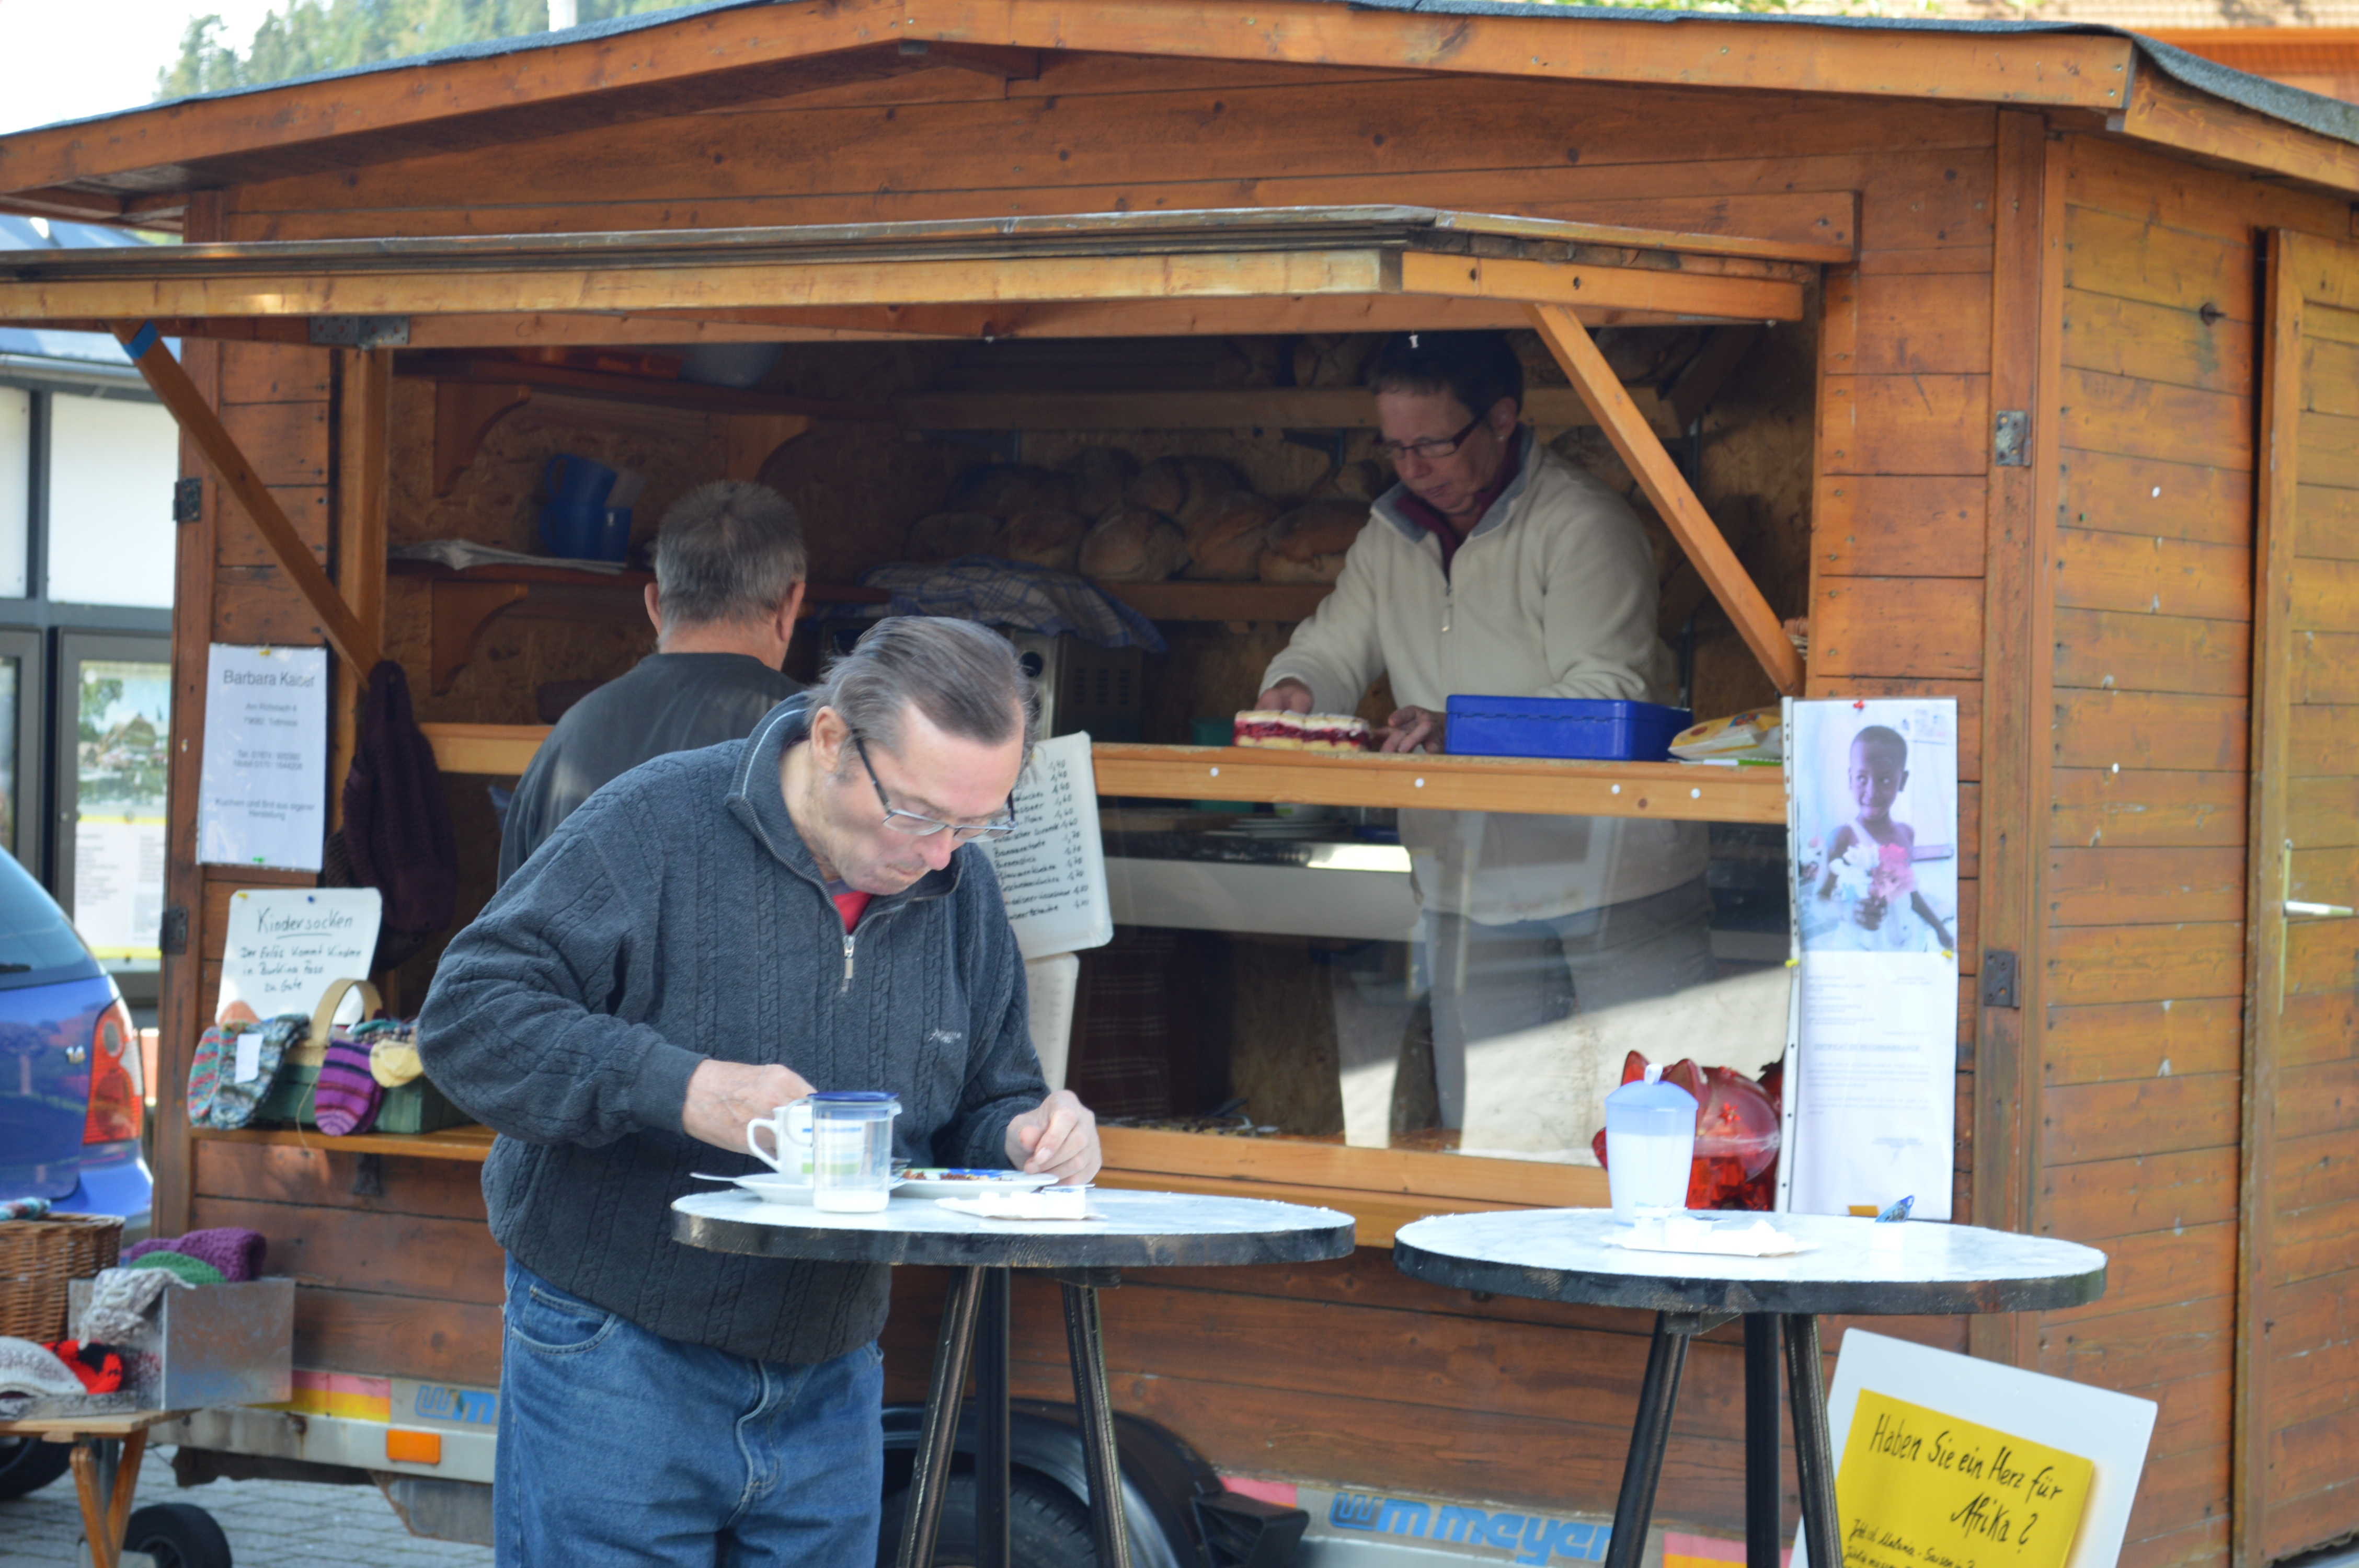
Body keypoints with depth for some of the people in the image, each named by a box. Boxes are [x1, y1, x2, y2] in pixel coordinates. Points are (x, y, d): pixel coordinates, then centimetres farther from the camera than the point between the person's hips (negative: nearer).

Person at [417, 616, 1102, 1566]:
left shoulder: (963, 891, 6)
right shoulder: (659, 826, -13)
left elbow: (979, 1106, 17)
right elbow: (468, 1017, -18)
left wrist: (1023, 1138, -9)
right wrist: (676, 1086, -30)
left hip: (828, 1393, 5)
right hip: (618, 1370, -5)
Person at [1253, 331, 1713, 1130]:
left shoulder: (1583, 523, -13)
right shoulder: (1392, 537, 10)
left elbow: (1603, 693, -21)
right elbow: (1335, 645, 18)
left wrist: (1467, 732, -33)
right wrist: (1295, 689, -7)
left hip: (1615, 877, -6)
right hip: (1470, 885, 6)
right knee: (1476, 1123, 7)